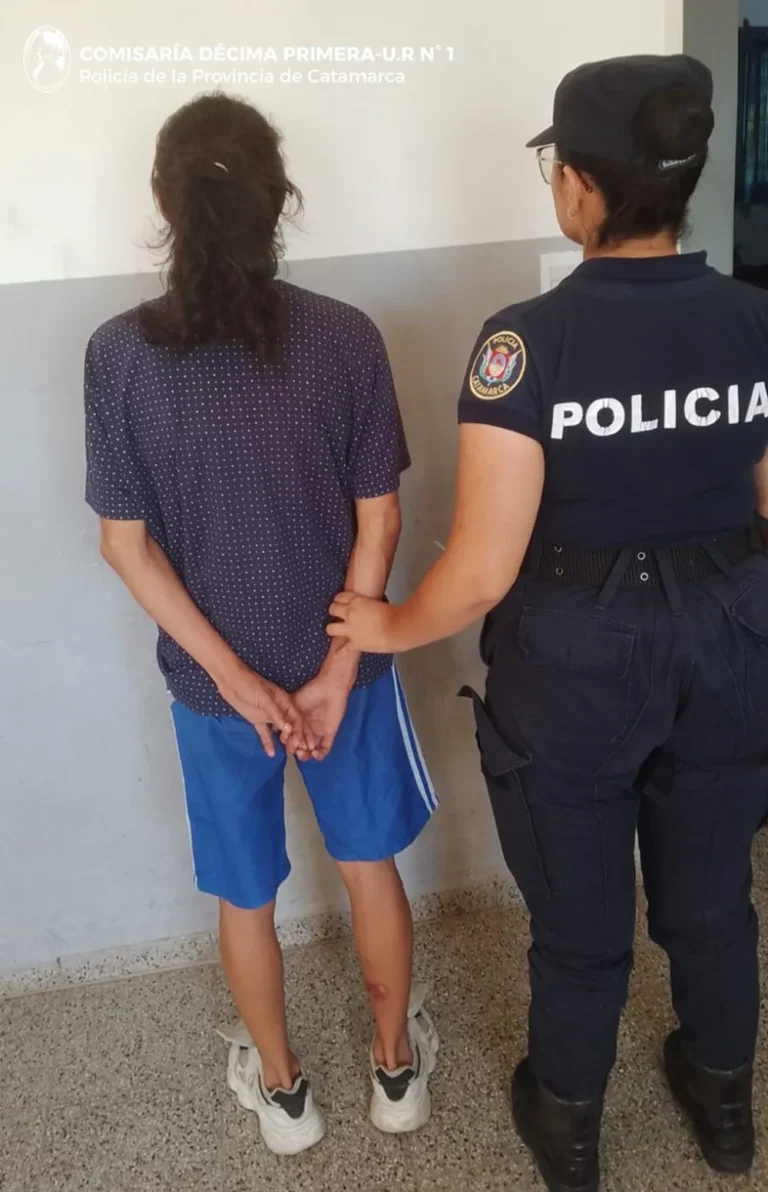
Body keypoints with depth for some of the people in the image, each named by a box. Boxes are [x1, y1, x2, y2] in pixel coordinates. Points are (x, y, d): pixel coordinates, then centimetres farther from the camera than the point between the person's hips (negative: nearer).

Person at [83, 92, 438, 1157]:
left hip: (210, 679, 0)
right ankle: (397, 1066, 42)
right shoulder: (346, 337, -13)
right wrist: (338, 668, -5)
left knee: (246, 896, 21)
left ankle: (281, 1089, 42)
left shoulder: (121, 353, -13)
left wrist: (234, 676, -8)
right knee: (370, 866, 23)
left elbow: (125, 542, -11)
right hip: (340, 660, 1)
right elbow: (378, 518, -11)